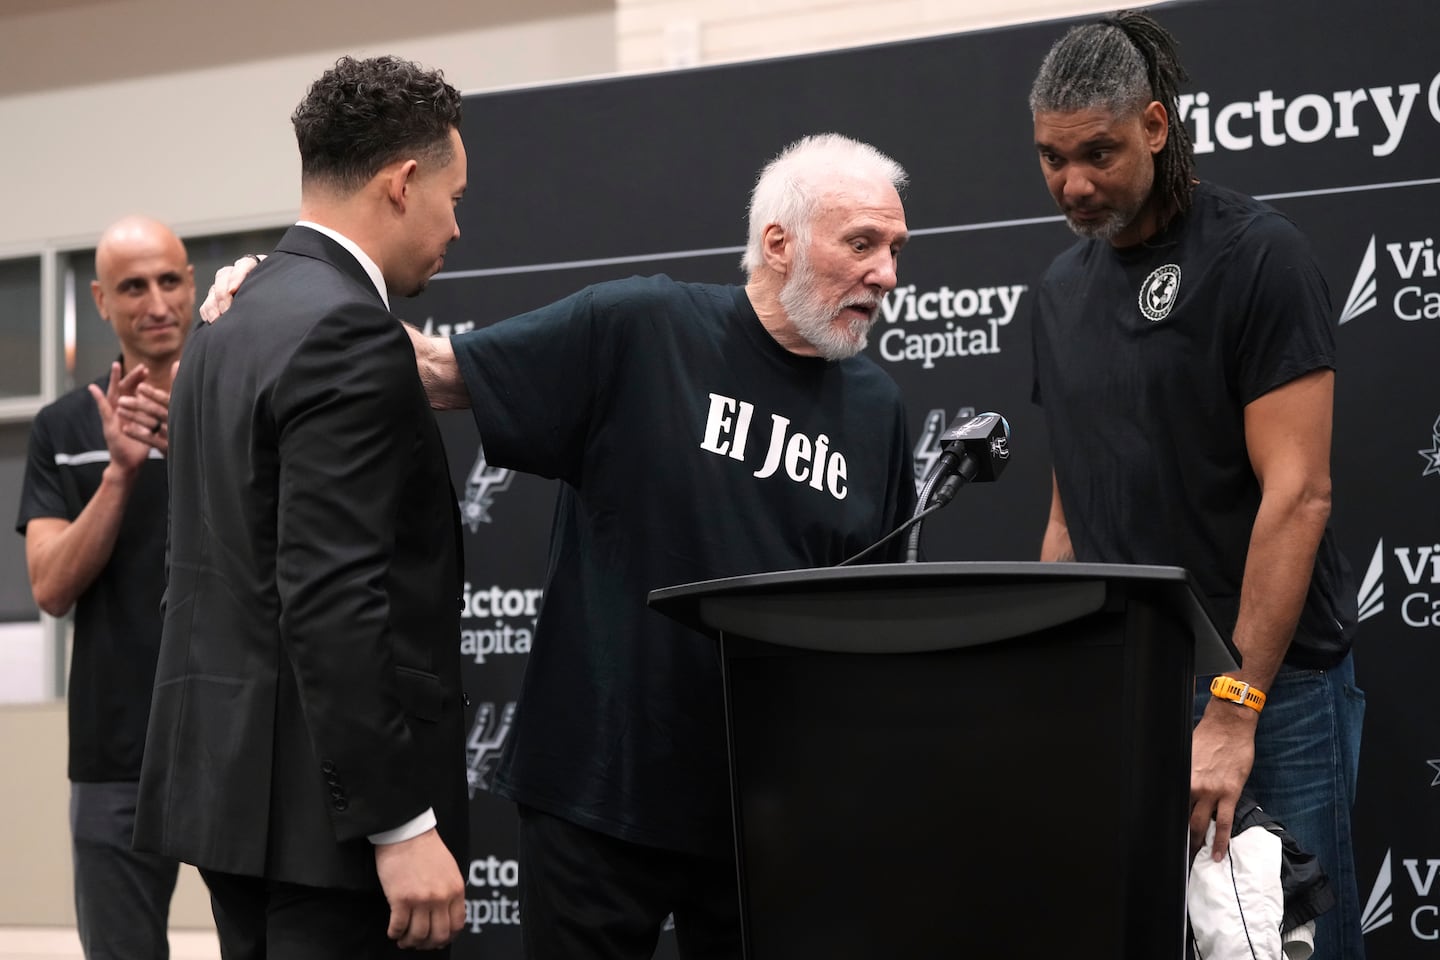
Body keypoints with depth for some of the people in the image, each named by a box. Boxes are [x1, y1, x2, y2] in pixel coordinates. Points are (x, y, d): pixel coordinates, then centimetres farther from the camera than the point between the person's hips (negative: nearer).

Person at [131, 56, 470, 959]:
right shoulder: (348, 333, -15)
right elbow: (333, 601, -22)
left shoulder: (233, 326, 14)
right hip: (319, 798, -10)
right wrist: (402, 824, -22)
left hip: (229, 775, 10)